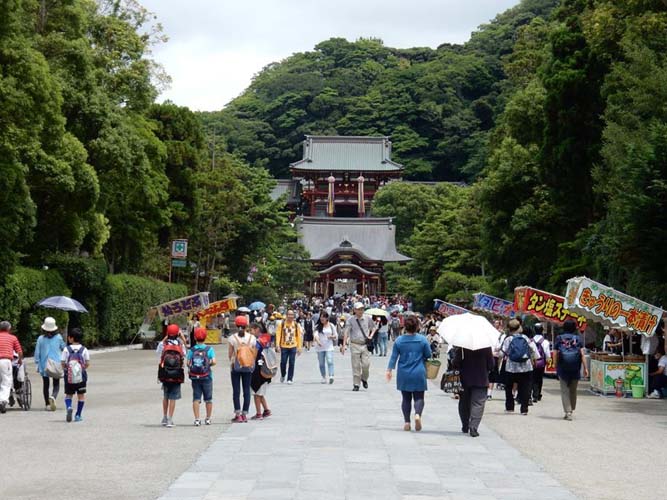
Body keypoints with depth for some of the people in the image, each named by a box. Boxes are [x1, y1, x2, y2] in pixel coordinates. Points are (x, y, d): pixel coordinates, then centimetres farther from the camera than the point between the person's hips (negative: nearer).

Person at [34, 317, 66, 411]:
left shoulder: (41, 339, -5)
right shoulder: (58, 337, -5)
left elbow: (37, 353, -2)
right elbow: (64, 349, 8)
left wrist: (38, 365, 6)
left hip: (44, 365, 1)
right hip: (56, 364, -1)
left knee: (45, 385, 12)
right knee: (56, 385, 5)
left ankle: (48, 404, 14)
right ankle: (53, 397, -24)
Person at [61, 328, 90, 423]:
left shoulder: (66, 349, -6)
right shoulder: (84, 349, -2)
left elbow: (63, 363, -8)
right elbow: (87, 363, -3)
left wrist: (65, 368, 11)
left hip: (69, 377, 0)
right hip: (81, 376, 0)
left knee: (68, 394, 12)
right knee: (81, 395, 10)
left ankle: (68, 407, -17)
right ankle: (78, 415, 10)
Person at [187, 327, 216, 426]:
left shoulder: (192, 350, -2)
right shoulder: (209, 349, -5)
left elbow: (188, 363, -8)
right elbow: (213, 361, -13)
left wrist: (190, 368, 11)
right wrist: (208, 364, 6)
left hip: (195, 377, 1)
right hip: (207, 377, -1)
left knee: (196, 398, 4)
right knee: (208, 399, 12)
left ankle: (197, 419, -1)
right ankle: (208, 419, 18)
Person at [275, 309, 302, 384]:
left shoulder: (296, 324, 5)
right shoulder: (282, 324, -1)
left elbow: (299, 336, 8)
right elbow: (278, 334, -3)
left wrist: (299, 347, 5)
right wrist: (277, 345, -13)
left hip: (293, 347, 1)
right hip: (284, 347, -1)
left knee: (291, 363, -1)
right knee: (283, 362, 1)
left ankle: (290, 379, 7)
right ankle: (283, 375, 28)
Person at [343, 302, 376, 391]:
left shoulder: (367, 318, 7)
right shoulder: (350, 320, -1)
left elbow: (373, 327, 23)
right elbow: (346, 332, -5)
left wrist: (371, 336, 5)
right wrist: (344, 345, -12)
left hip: (365, 345, 2)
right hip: (355, 345, -1)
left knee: (366, 364, -6)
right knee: (356, 366, 0)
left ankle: (364, 379, 23)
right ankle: (356, 385, 9)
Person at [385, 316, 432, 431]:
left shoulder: (399, 340, -4)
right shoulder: (422, 339, -7)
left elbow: (394, 357, -3)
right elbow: (428, 355, 0)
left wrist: (389, 370, 3)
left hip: (403, 375, 1)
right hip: (419, 374, -1)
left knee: (406, 398, 11)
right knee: (419, 397, 5)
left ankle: (407, 422, 7)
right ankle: (418, 414, -21)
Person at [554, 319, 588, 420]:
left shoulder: (559, 338, 1)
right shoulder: (578, 338, 1)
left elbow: (555, 354, 0)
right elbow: (582, 354, -4)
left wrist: (556, 367, 9)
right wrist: (585, 368, -2)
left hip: (562, 368, -1)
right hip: (575, 369, 1)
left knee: (564, 391, 3)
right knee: (573, 390, 16)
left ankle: (568, 412, -7)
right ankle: (571, 410, 27)